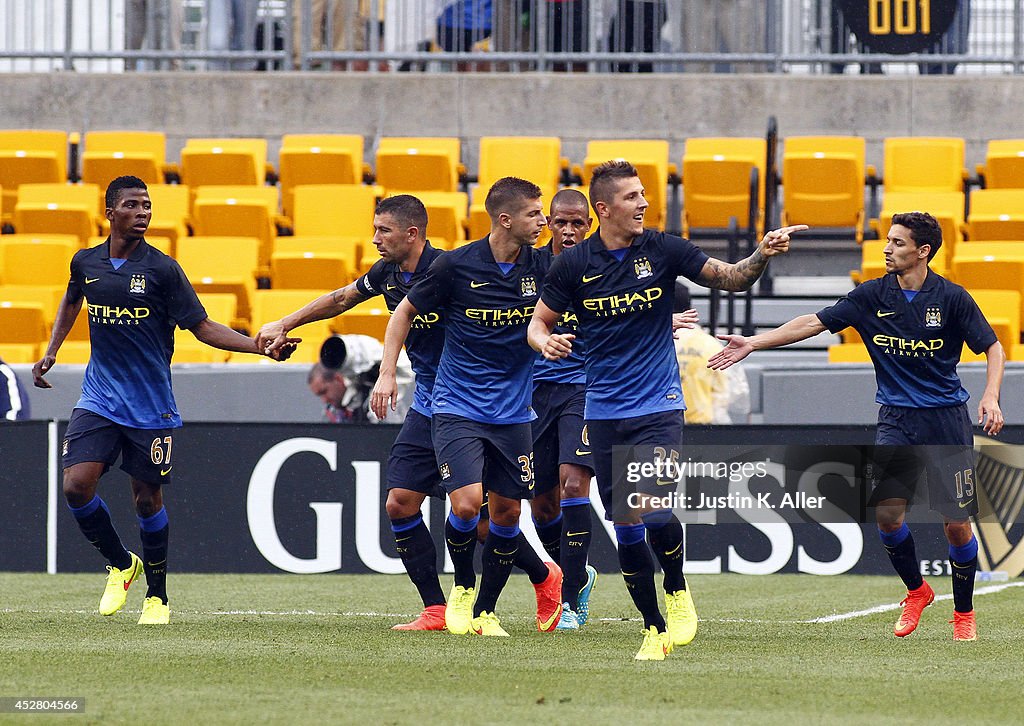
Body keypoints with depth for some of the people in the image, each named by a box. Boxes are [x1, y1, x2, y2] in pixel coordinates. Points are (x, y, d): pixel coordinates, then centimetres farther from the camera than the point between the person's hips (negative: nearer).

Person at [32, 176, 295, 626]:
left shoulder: (162, 269, -7)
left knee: (147, 499, 3)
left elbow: (202, 327, -5)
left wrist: (261, 346, -15)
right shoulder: (86, 263, 3)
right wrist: (50, 353, 22)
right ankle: (121, 565, 13)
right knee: (76, 485, -12)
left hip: (150, 409, -2)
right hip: (98, 399, 2)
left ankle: (157, 596, 22)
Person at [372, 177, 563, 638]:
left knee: (507, 512, 5)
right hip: (457, 406, -3)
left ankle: (484, 613, 22)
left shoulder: (541, 267, -4)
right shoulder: (456, 266, -12)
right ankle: (463, 588, 10)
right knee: (467, 502, -17)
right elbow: (406, 311, 2)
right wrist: (387, 373, -4)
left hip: (512, 410, 3)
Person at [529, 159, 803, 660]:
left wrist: (762, 256, -19)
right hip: (603, 411, 2)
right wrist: (546, 342, -17)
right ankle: (654, 629, 15)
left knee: (652, 509, -20)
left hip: (658, 406, -2)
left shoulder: (663, 250, -4)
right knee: (625, 526, 3)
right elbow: (539, 322, 6)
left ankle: (678, 594, 7)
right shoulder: (574, 265, -2)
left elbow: (730, 279, 1)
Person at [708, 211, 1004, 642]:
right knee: (887, 513, -8)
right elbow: (814, 323, 0)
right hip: (895, 420, 3)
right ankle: (916, 591, 18)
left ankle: (964, 612, 14)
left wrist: (991, 398, -18)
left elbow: (992, 348, -2)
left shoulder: (951, 298, -8)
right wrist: (752, 343, -6)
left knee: (956, 522, -5)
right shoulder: (872, 296, 0)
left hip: (946, 419, -3)